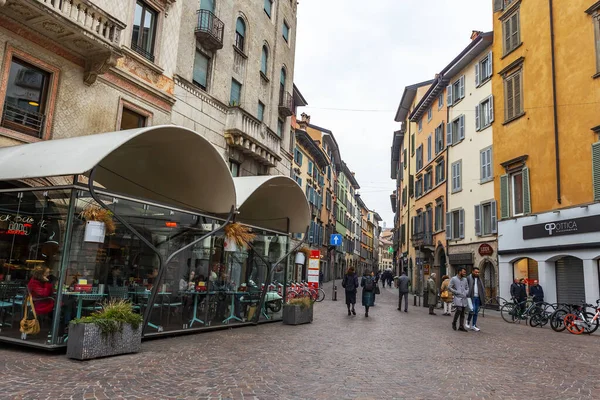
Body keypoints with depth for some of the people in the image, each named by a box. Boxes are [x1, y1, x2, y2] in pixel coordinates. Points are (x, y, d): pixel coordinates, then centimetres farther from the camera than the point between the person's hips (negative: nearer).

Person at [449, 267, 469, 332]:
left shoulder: (465, 279, 14)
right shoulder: (453, 279, -2)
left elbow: (467, 288, 21)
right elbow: (449, 287, -5)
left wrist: (466, 293, 0)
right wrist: (457, 292, -12)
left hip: (464, 298, 5)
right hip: (458, 297, -5)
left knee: (462, 313, 4)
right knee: (459, 310, -18)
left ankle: (461, 327, 9)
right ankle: (454, 323, 3)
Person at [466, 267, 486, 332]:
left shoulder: (479, 279, 14)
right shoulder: (468, 278, -3)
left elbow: (483, 289, 14)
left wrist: (483, 297, 2)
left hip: (478, 297, 6)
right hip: (471, 297, -6)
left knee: (476, 312, 7)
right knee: (472, 310, -16)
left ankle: (474, 325, 14)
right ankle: (468, 321, 8)